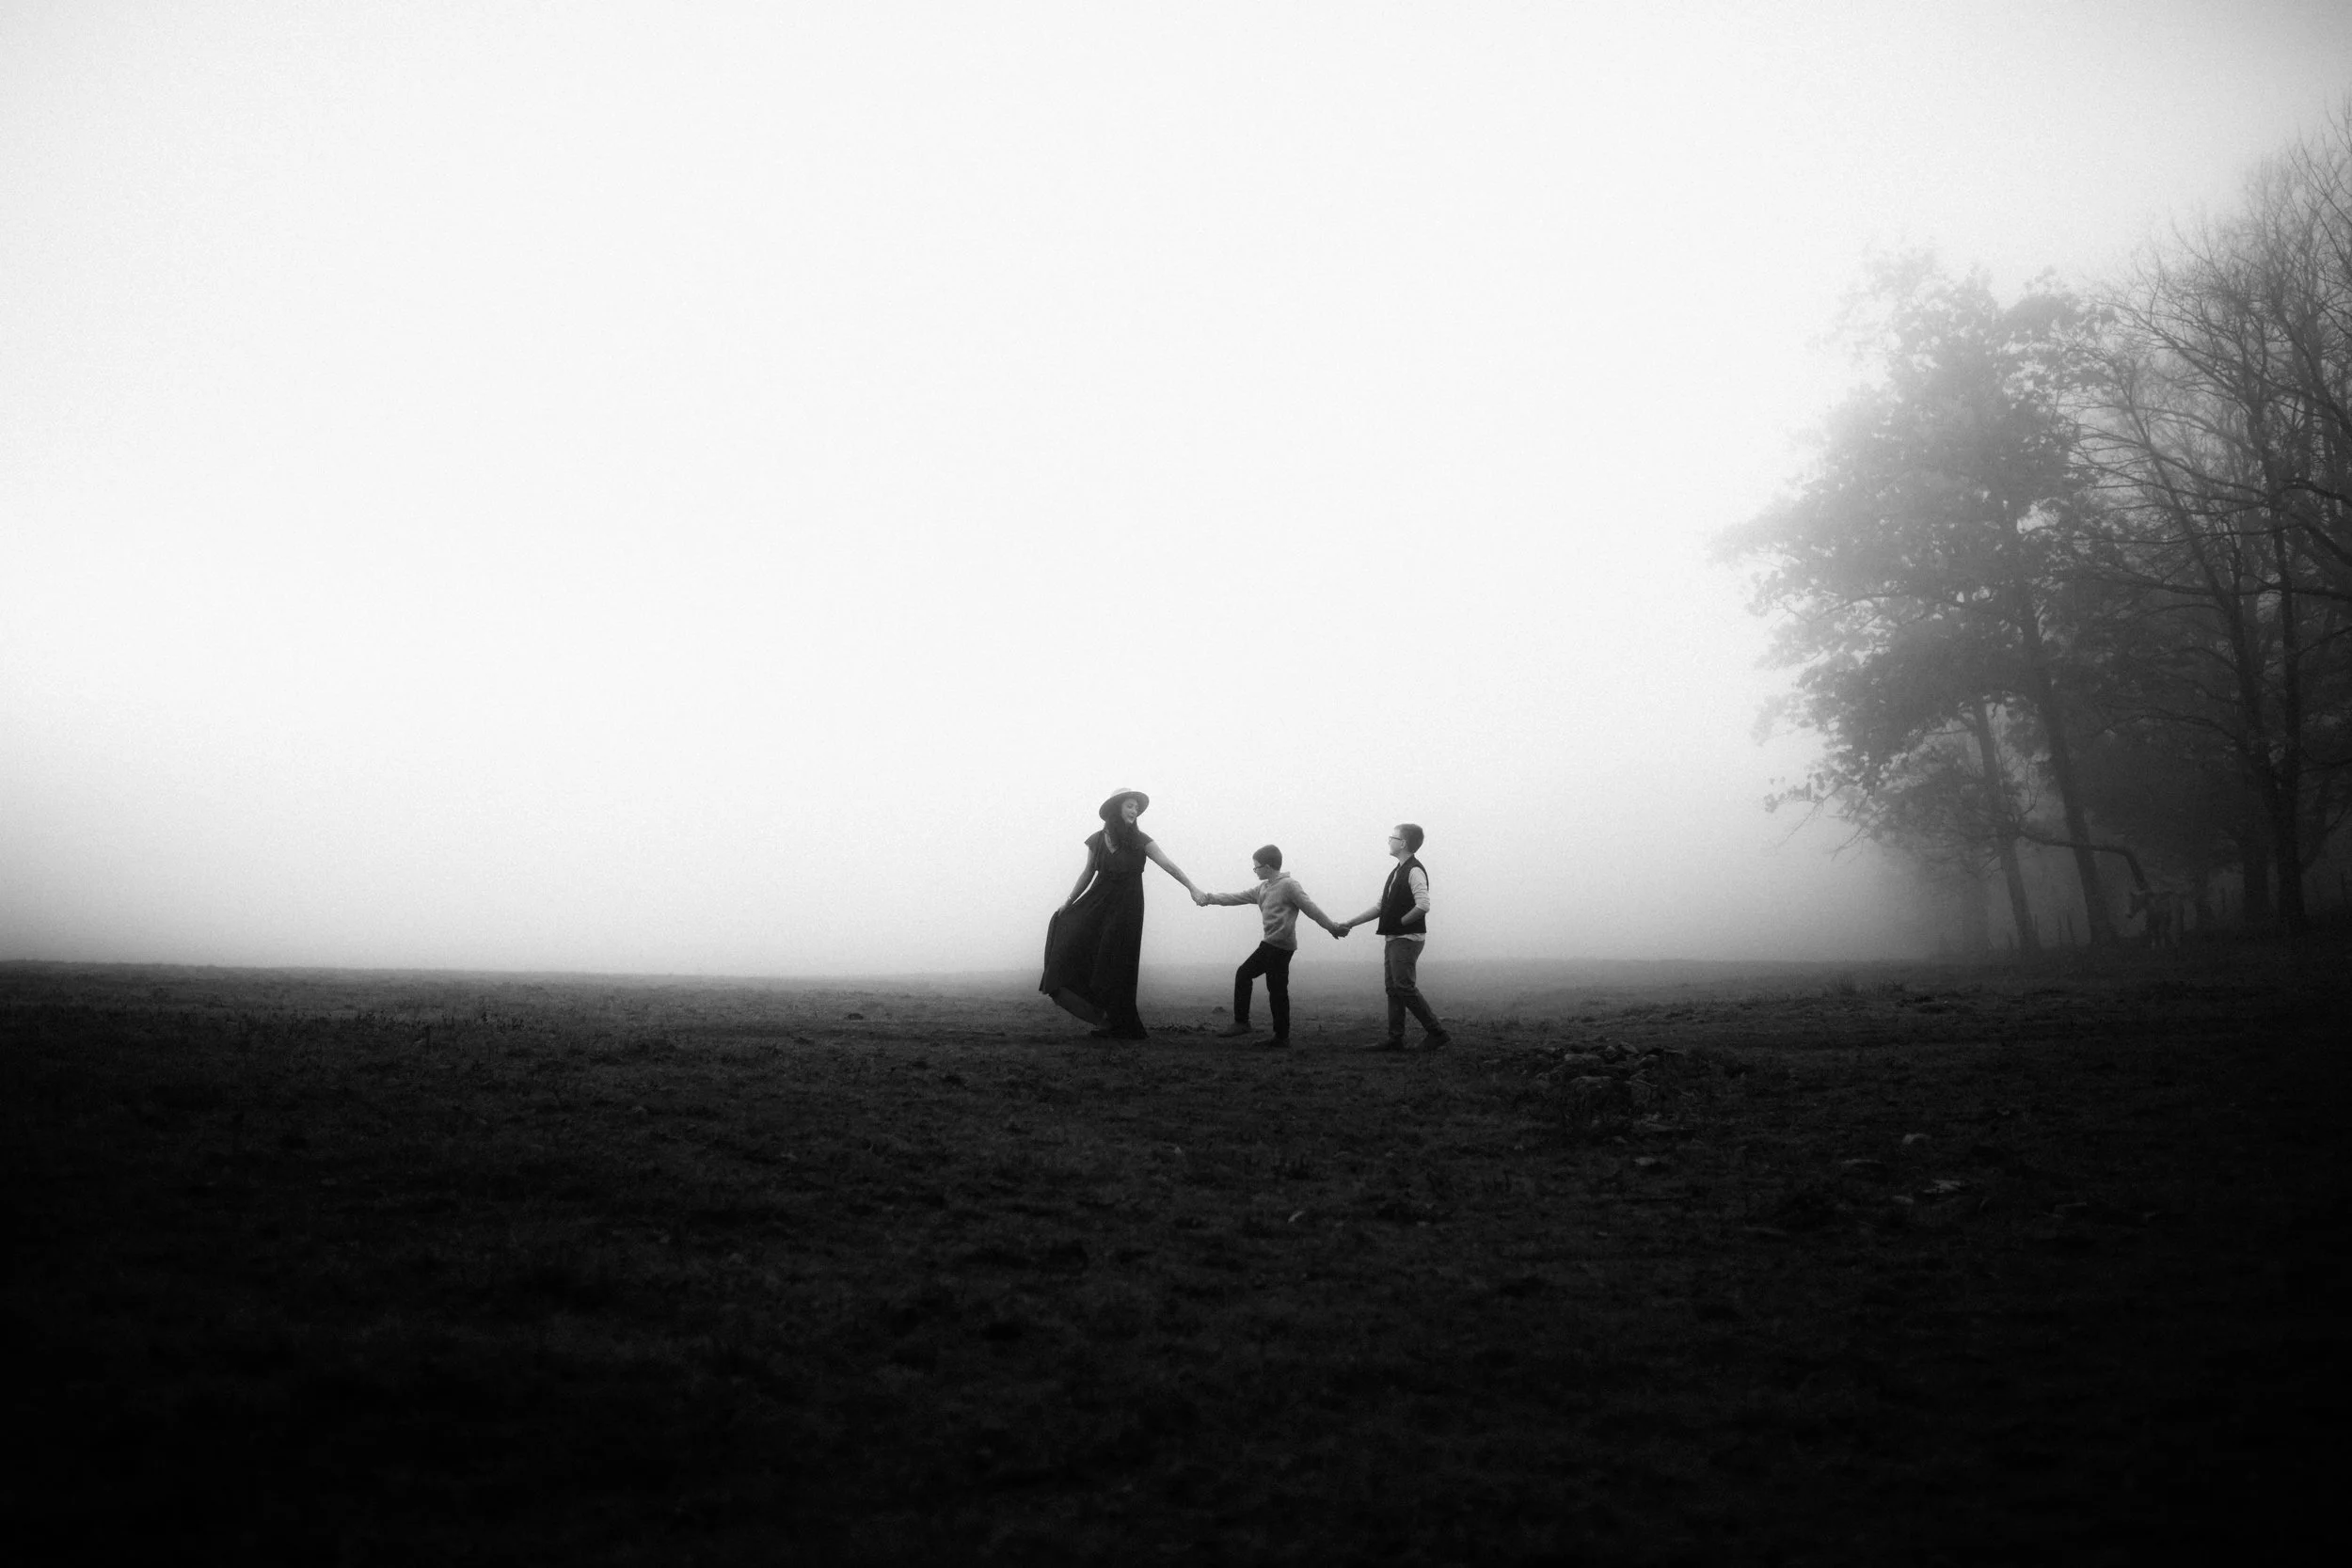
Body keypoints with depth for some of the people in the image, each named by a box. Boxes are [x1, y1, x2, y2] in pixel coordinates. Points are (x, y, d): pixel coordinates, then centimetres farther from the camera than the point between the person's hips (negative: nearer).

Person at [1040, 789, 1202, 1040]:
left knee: (1116, 966, -5)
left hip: (1125, 909, -3)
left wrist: (1192, 887, -20)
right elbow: (1088, 873, 14)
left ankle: (1118, 1024, 7)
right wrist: (1068, 902, 11)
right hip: (1097, 905, 3)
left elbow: (1167, 865, -11)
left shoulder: (1139, 840, -4)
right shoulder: (1097, 841, 4)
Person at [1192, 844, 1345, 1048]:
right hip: (1269, 945, 9)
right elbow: (1236, 898, 18)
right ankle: (1241, 1023, 16)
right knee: (1243, 974, 12)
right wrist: (1208, 897, 14)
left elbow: (1311, 909, -13)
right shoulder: (1262, 888, 14)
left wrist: (1332, 926, -16)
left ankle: (1282, 1037, 2)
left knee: (1277, 990, -6)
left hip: (1281, 946, -9)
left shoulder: (1289, 885, -10)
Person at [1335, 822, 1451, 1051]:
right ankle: (1396, 1038, 13)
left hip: (1408, 938, -10)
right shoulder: (1397, 872, 16)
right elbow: (1381, 906, 19)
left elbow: (1423, 906, -25)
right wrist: (1351, 923, 15)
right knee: (1393, 988, 9)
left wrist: (1399, 922, -13)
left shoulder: (1415, 871, -14)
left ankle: (1437, 1032, -4)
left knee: (1404, 987, -11)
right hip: (1393, 938, 10)